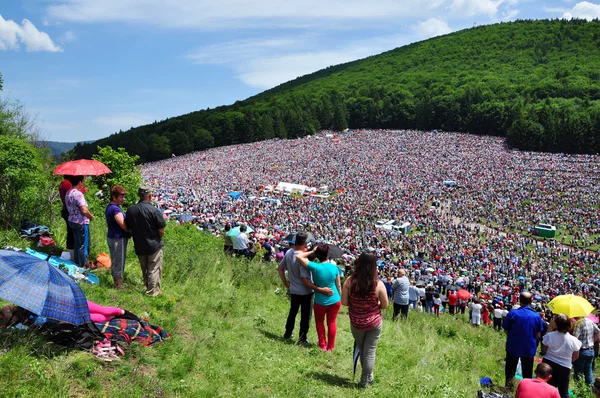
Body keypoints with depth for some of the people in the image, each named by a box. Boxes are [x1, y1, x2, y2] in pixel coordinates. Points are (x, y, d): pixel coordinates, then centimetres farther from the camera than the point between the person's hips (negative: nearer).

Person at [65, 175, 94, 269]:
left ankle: (77, 262, 30)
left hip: (72, 221, 9)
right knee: (83, 245, 0)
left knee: (76, 243, 20)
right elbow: (84, 210, -26)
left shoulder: (68, 193, 7)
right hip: (81, 223, -9)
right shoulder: (78, 194, -22)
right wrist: (91, 217, -7)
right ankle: (84, 266, 6)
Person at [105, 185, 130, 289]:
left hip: (111, 237, 10)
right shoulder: (115, 209, -22)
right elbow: (123, 226, -24)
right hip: (118, 239, -10)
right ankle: (119, 285, 9)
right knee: (119, 262, 0)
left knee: (114, 261, 19)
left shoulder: (109, 207, 10)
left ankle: (116, 282, 31)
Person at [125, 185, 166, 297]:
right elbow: (161, 231, -16)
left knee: (144, 269, 20)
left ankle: (148, 288, 33)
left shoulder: (130, 210, -4)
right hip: (154, 246, -5)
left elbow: (128, 228, 6)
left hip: (139, 246, 5)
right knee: (154, 269, 7)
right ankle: (153, 292, 11)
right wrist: (158, 238, 5)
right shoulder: (154, 211, -20)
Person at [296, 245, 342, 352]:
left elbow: (298, 256, -16)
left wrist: (312, 252, -6)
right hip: (335, 300, 2)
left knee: (319, 322, 20)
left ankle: (322, 345, 24)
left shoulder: (315, 267, -19)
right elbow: (338, 285, 1)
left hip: (320, 302, -2)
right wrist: (340, 298, 14)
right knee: (331, 323, 15)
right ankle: (330, 347, 22)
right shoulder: (334, 267, -9)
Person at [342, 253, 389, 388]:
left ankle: (368, 377, 41)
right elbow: (385, 305, -7)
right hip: (374, 323, -2)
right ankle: (365, 380, 26)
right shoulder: (378, 284, -19)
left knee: (361, 350, 25)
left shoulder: (350, 281, -17)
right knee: (370, 351, 14)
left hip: (356, 323, 2)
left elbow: (344, 302, -11)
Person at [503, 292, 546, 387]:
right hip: (529, 349, 0)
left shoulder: (512, 313, -14)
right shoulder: (537, 316, -11)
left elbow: (506, 330, -6)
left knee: (510, 371, 17)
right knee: (527, 373, 13)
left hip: (513, 347, 0)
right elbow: (538, 334, -4)